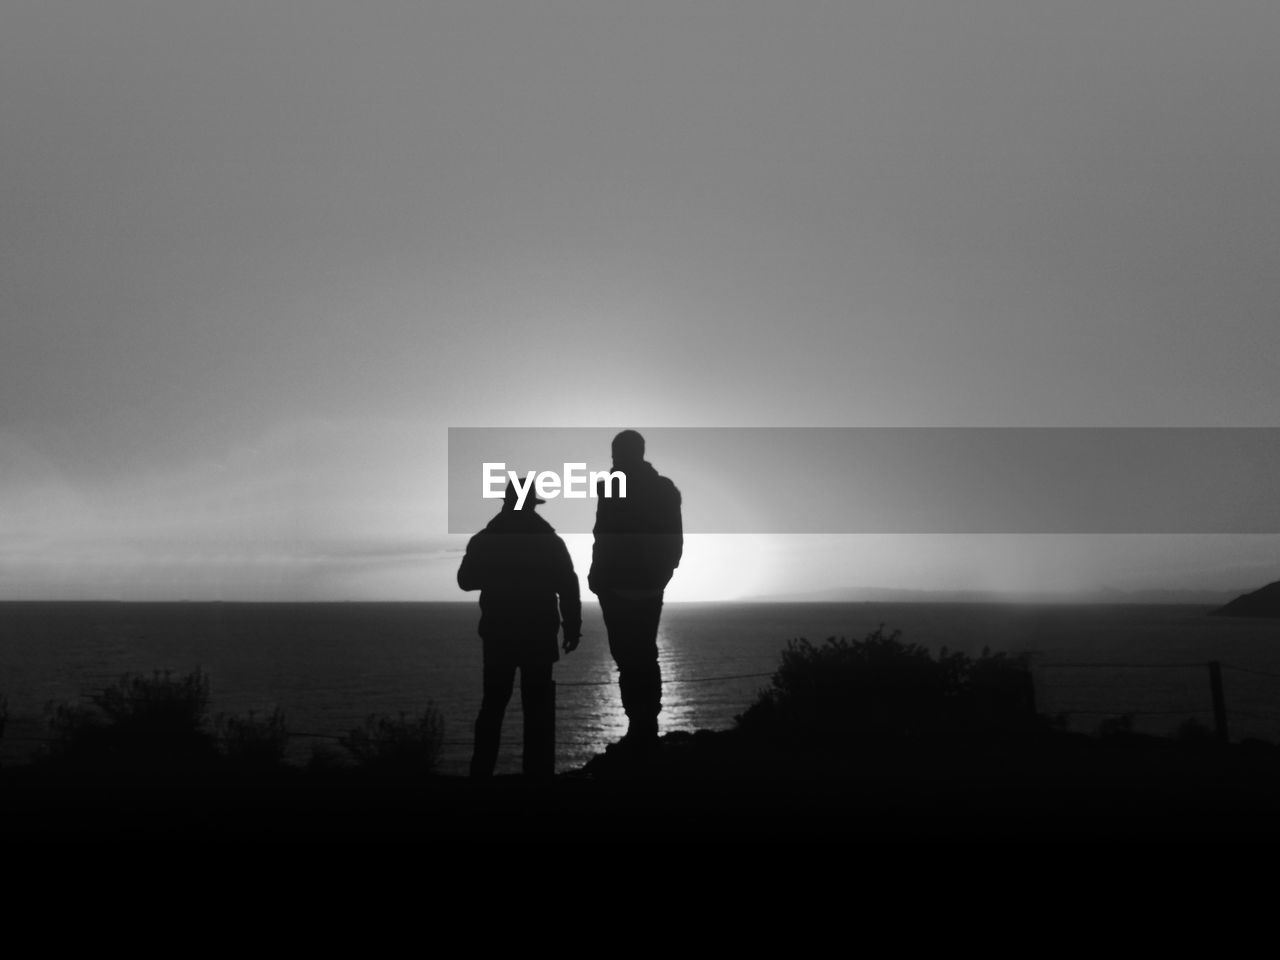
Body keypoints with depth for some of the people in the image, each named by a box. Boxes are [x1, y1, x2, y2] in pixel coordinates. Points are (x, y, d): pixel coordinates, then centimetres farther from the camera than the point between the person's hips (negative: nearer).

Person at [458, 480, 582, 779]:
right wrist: (573, 629, 0)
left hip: (497, 634, 2)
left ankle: (482, 771, 14)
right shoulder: (550, 541, -4)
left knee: (493, 703, 13)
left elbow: (466, 581, 7)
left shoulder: (484, 540, -1)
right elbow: (568, 589, -6)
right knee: (538, 708, 4)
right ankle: (538, 772, 3)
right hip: (539, 636, -1)